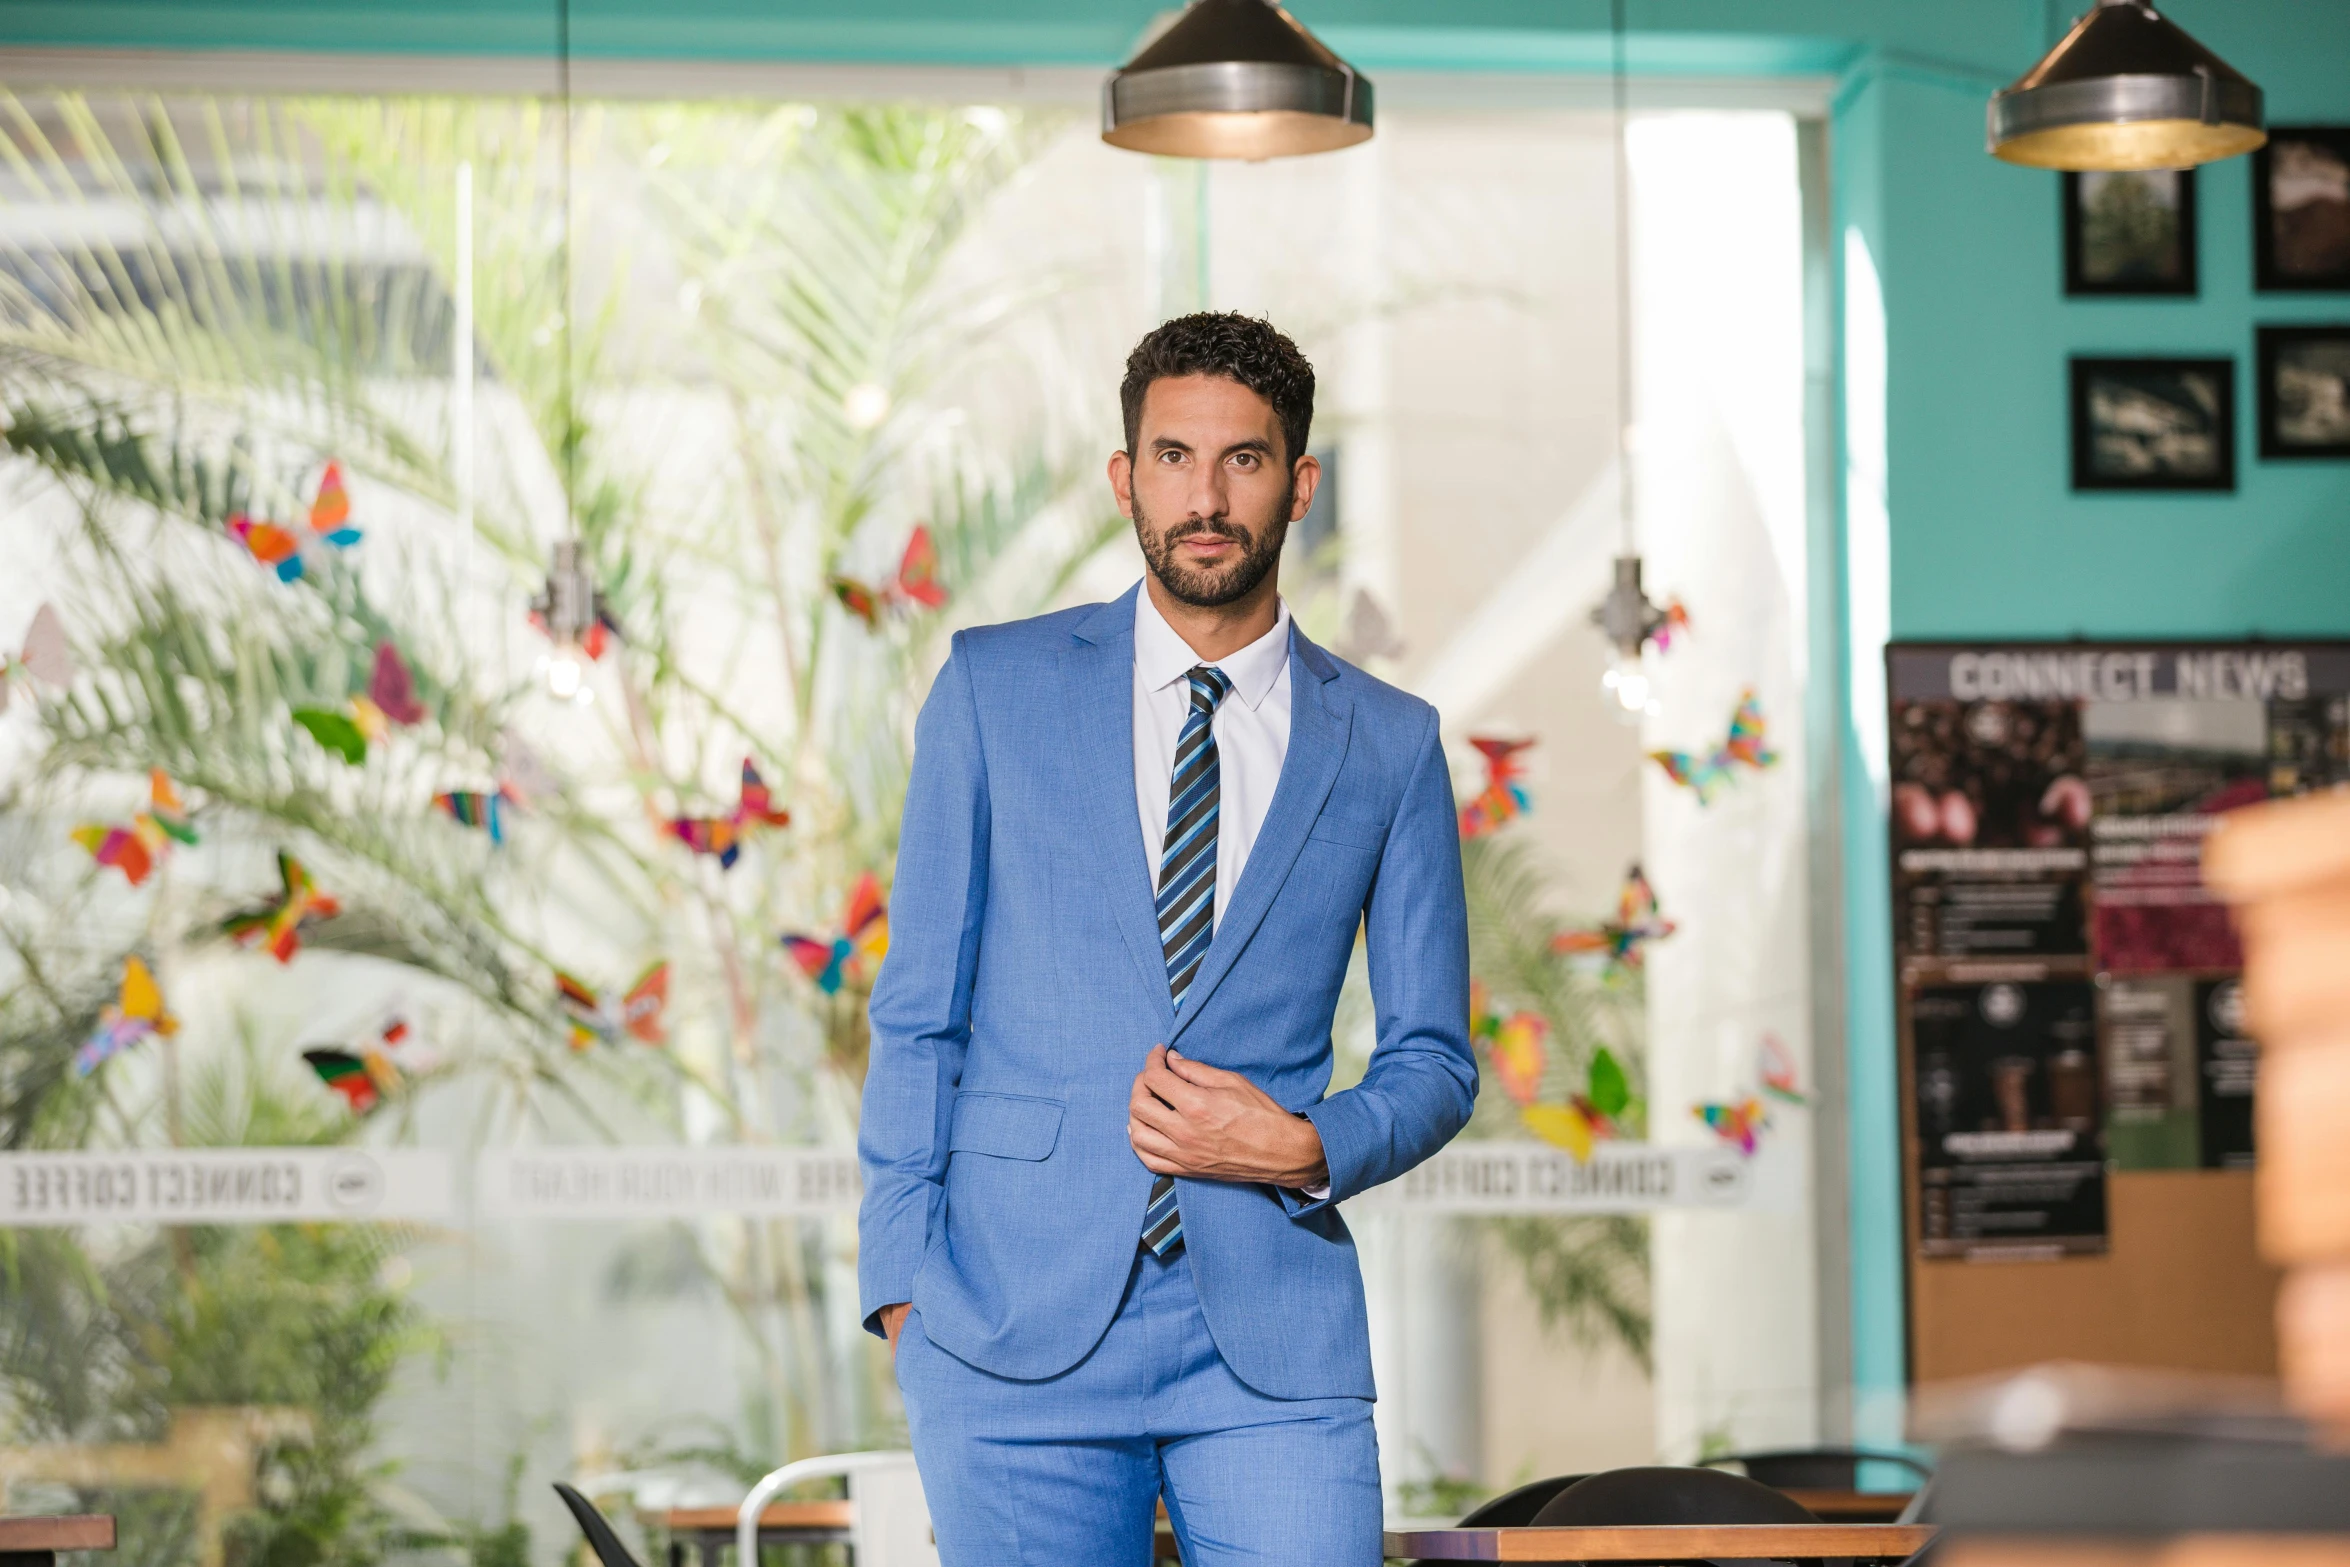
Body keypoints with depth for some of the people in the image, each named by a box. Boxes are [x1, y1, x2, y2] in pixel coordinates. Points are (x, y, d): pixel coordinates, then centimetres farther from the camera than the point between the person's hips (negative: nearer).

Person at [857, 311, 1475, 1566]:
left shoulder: (1387, 747, 9)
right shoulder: (996, 691, 7)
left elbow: (1433, 1063, 13)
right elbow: (918, 1009, 7)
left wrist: (1304, 1148, -8)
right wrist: (904, 1283, -2)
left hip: (1273, 1335, 1)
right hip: (1019, 1324, 0)